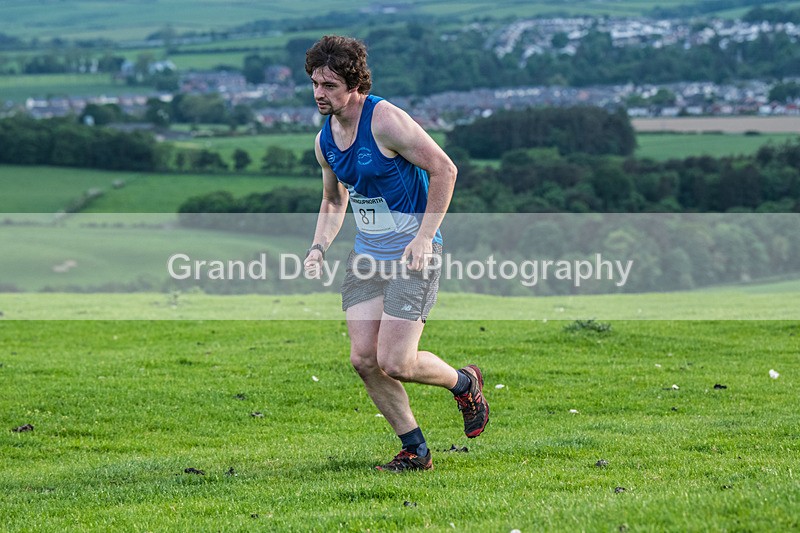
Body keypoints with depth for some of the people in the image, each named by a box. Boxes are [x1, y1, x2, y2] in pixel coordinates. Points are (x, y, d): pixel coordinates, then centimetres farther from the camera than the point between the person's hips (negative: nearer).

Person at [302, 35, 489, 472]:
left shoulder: (385, 120, -17)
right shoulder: (325, 139, 6)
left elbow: (444, 169, -15)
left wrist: (425, 235, -19)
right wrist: (319, 246, 5)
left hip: (412, 254, -7)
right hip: (367, 255, 7)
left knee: (394, 363, -13)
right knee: (363, 358, -3)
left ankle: (464, 383, 18)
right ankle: (415, 451, 12)